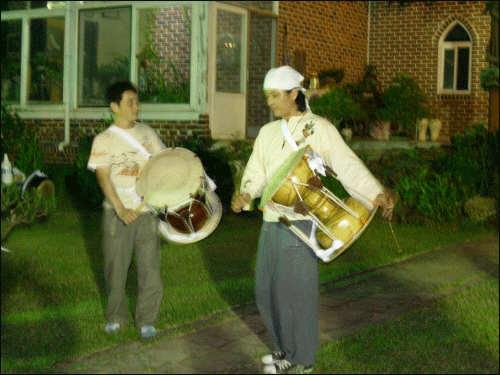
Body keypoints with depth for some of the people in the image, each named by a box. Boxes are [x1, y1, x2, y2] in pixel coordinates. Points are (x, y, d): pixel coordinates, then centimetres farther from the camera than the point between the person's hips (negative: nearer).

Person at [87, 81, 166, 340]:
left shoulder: (147, 133, 9)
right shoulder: (104, 140, -3)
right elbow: (103, 178, -11)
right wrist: (121, 209, -24)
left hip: (147, 210, 2)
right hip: (117, 214, -2)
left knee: (150, 265, 0)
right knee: (116, 266, 6)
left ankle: (147, 320, 14)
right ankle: (116, 316, 26)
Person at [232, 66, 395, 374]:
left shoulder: (319, 129, -4)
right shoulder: (268, 132, 16)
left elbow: (347, 165, -13)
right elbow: (257, 172, 13)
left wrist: (377, 194, -26)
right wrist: (247, 194, -8)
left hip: (301, 224, -7)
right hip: (271, 222, 7)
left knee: (295, 292, -4)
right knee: (266, 290, 11)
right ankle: (285, 350, 30)